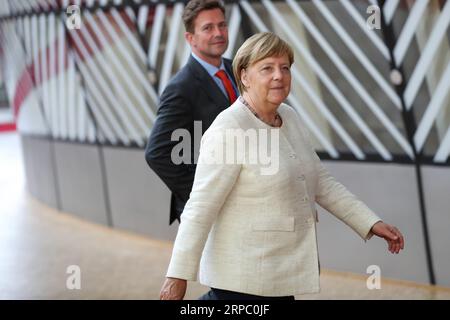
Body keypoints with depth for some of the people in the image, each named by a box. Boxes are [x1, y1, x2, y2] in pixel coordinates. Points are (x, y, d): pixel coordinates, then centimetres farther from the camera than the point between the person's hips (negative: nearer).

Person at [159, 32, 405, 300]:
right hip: (243, 280, -8)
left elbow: (321, 182, 13)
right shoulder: (228, 131, -18)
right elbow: (200, 207, -19)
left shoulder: (290, 118, 7)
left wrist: (371, 223, 7)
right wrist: (178, 276, -20)